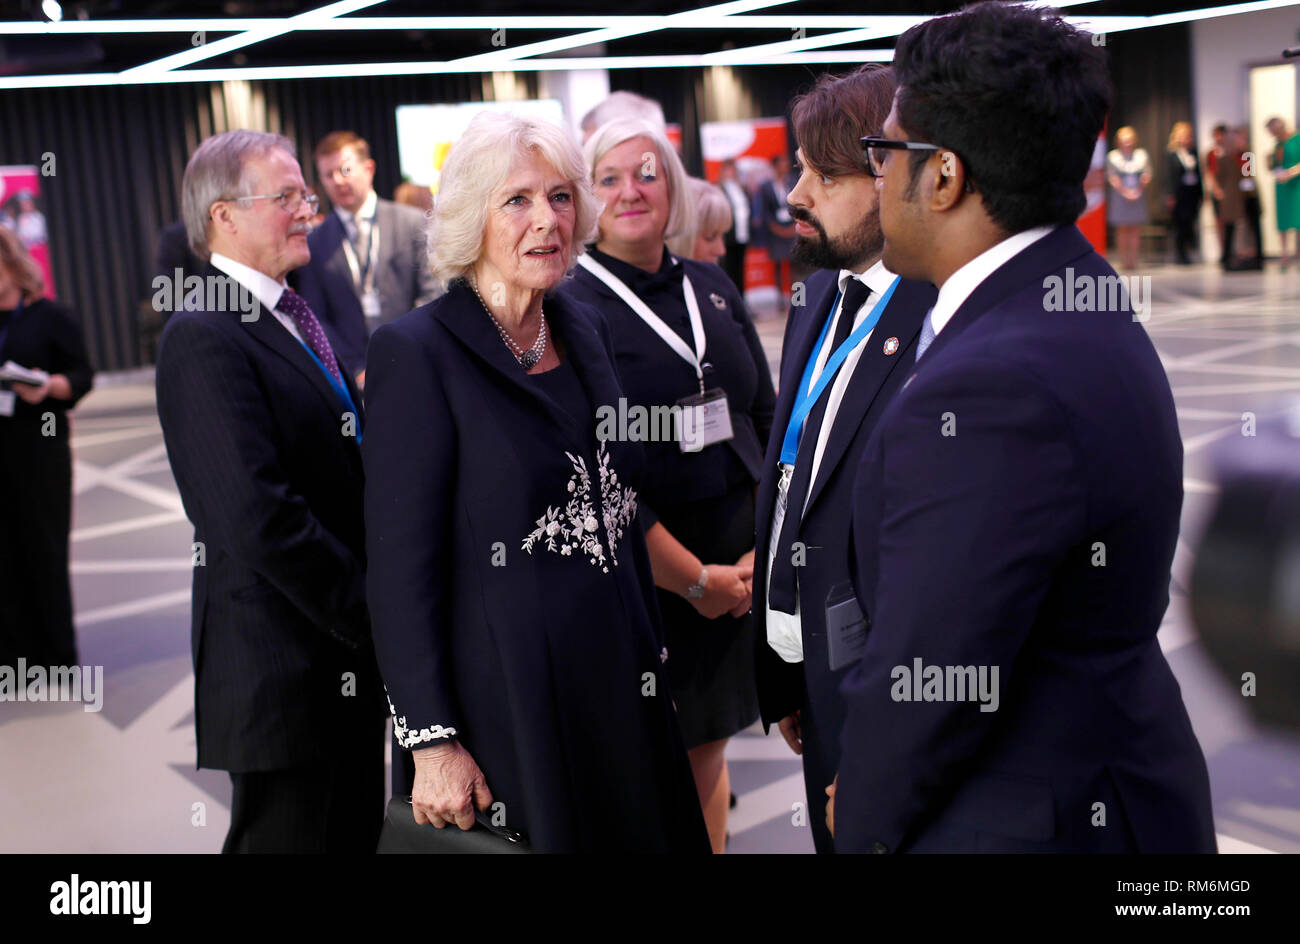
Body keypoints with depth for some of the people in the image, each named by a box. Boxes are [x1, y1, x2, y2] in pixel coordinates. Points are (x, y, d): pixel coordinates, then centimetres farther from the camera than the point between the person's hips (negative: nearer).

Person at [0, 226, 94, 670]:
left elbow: (82, 376, -2)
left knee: (43, 549, 3)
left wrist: (49, 387, -21)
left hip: (37, 449, -3)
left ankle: (57, 654, 12)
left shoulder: (50, 316, 1)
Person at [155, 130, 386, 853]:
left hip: (348, 654, 9)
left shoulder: (293, 319, 13)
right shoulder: (205, 339, -17)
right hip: (286, 667, -9)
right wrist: (371, 618, -17)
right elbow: (260, 518, -25)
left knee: (357, 834, 19)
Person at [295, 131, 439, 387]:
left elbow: (431, 296, 1)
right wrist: (357, 371, -6)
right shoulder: (313, 243, 7)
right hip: (352, 379, 0)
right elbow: (316, 320, 6)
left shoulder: (412, 222, 5)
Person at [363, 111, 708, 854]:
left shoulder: (586, 330, 7)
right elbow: (401, 564, -14)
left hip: (622, 688, 6)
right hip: (509, 703, -6)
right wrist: (432, 742, -15)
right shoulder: (416, 353, -13)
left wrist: (652, 651, 13)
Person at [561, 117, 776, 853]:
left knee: (708, 751, 15)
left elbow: (767, 421, 10)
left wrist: (765, 548, -1)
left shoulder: (713, 288, 7)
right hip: (645, 576, -5)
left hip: (740, 571, 5)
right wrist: (695, 578, -11)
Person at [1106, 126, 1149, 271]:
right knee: (1122, 228, -2)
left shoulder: (1142, 155, 8)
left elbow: (1147, 175, 2)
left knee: (1135, 229, 1)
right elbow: (1112, 178, -4)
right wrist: (1125, 191, -13)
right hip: (1120, 198, -2)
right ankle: (1124, 259, 2)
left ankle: (1133, 259, 3)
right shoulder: (1112, 157, 2)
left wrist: (1138, 191, -12)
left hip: (1138, 197, 2)